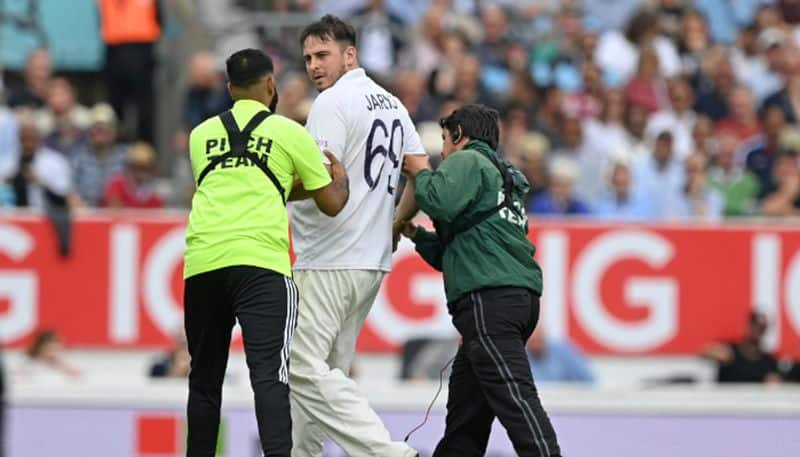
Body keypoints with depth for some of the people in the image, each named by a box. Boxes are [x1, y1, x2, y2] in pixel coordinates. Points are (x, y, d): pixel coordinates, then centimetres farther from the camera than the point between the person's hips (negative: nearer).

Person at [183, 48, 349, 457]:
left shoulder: (202, 135, 19)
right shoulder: (289, 133, 9)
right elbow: (332, 203, 14)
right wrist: (340, 177, 35)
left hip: (202, 262, 3)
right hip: (260, 261, -3)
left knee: (204, 380, 15)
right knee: (269, 375, -13)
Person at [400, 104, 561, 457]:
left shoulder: (467, 160, 5)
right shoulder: (503, 178, 34)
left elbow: (442, 202, -16)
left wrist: (421, 173, 3)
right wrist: (416, 235, 29)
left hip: (489, 298, -10)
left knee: (513, 395, -20)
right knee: (465, 404, 12)